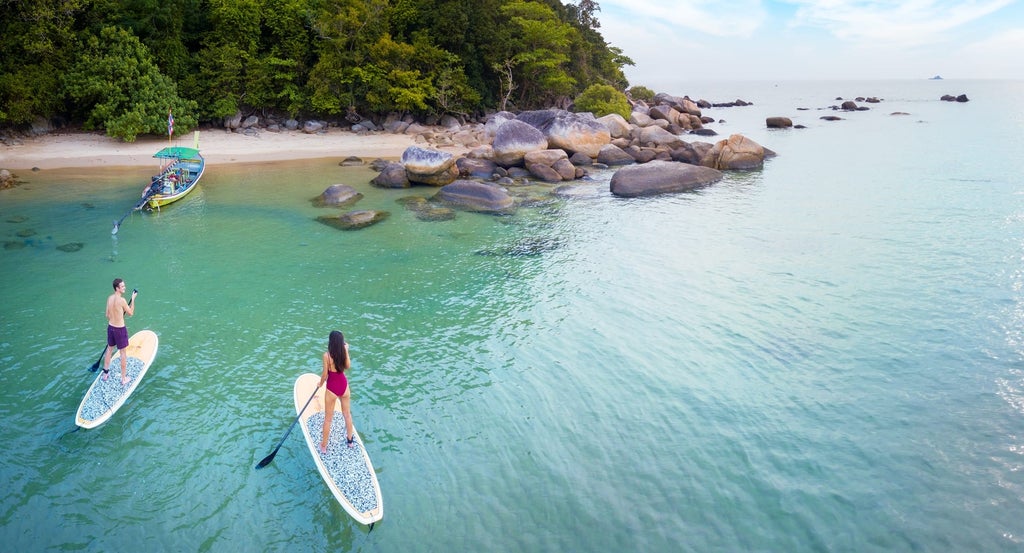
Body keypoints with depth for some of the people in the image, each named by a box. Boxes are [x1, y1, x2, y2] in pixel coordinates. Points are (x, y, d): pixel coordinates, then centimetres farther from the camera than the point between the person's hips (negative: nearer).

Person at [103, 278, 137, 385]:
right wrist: (133, 299, -6)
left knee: (110, 349, 24)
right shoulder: (121, 300, -23)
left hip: (110, 327, 7)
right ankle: (124, 378, 14)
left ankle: (105, 373, 37)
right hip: (120, 329, -7)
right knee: (123, 353, 6)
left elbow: (107, 315, 8)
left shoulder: (109, 298, -1)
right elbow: (131, 313, -11)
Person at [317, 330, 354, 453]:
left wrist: (320, 384, 4)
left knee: (328, 418, 11)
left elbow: (325, 375, -16)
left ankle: (324, 446, 23)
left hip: (332, 388, -4)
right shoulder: (343, 353, -11)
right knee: (347, 414, 23)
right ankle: (350, 439, 39)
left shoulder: (327, 355, -22)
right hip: (344, 385, 4)